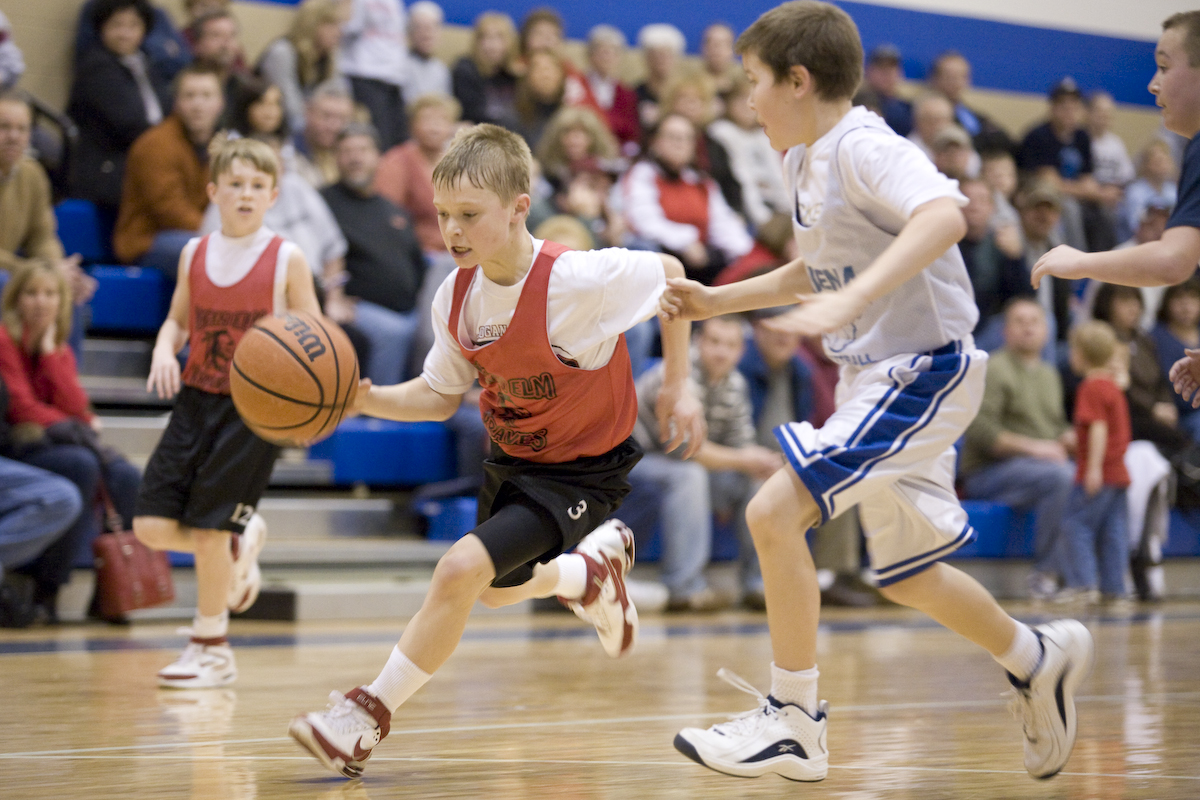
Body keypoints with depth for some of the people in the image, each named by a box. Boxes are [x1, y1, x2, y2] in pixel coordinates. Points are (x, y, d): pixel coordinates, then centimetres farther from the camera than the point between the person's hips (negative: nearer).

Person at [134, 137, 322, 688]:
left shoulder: (286, 260, -5)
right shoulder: (194, 255, 6)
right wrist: (164, 351, -4)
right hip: (196, 398, 4)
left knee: (207, 529, -6)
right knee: (152, 526, -5)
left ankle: (211, 648, 13)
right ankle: (242, 539, 26)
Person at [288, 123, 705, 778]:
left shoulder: (575, 279, -30)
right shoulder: (455, 298, -13)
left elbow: (670, 274, -13)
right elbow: (439, 397, 0)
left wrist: (678, 387, -7)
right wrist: (367, 398, -19)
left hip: (580, 470, -7)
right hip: (511, 456, 7)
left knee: (462, 569, -22)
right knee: (495, 593, 25)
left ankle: (370, 713, -6)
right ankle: (594, 565, 55)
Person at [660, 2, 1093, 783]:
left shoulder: (864, 148, -17)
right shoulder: (806, 162, 11)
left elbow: (944, 214, -37)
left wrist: (852, 301, -46)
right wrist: (718, 300, 22)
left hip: (923, 369, -10)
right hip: (880, 377, 10)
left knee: (774, 513, -19)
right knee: (906, 576, 19)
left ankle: (794, 721, -9)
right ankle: (1039, 659, 40)